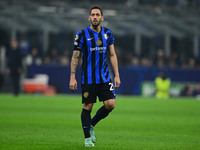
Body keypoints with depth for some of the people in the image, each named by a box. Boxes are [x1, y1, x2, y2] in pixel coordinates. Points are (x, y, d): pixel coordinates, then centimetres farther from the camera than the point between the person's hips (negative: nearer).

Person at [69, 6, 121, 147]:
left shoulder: (108, 34, 6)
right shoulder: (82, 34, -5)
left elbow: (112, 55, 12)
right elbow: (75, 57, -2)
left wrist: (117, 75, 6)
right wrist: (72, 77, -7)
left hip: (105, 77, 3)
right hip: (88, 78, -3)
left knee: (110, 104, -6)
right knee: (87, 106, -2)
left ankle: (91, 125, 18)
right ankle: (87, 138, 11)